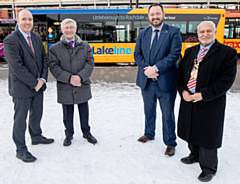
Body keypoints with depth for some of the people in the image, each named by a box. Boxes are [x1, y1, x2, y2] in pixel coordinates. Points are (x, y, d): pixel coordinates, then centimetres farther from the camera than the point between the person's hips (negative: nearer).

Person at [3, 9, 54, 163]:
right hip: (22, 87, -6)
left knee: (37, 114, 21)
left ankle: (36, 136, 42)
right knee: (20, 119, 5)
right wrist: (34, 83, -18)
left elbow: (44, 59, 7)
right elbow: (17, 67, -20)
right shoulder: (10, 40, -14)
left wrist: (42, 79, -6)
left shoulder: (37, 38, 7)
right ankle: (21, 150, 19)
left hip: (39, 85, 7)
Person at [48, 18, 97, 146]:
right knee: (67, 114, 12)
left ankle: (86, 132, 34)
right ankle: (69, 134, 31)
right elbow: (54, 67, -6)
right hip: (65, 87, -1)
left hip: (82, 86, 1)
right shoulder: (55, 48, 0)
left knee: (84, 112, 14)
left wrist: (80, 76, -17)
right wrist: (69, 78, -18)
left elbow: (90, 63, -2)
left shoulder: (85, 46, 4)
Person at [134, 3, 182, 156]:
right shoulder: (143, 34, 10)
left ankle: (170, 143, 24)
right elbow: (137, 55, 5)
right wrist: (146, 69, -12)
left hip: (165, 81, -4)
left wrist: (156, 68, -20)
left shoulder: (173, 32, -5)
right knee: (149, 111, 21)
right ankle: (149, 134, 42)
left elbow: (174, 55, -14)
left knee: (168, 114, 7)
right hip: (146, 80, 5)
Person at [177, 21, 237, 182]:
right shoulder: (190, 51, 11)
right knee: (191, 131, 19)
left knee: (208, 135, 4)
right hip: (188, 100, 6)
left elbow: (226, 80, -14)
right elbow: (181, 74, 10)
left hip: (210, 103, -5)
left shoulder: (227, 53, -7)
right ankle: (195, 155, 44)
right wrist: (183, 91, -8)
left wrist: (203, 95, -19)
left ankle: (209, 168, 25)